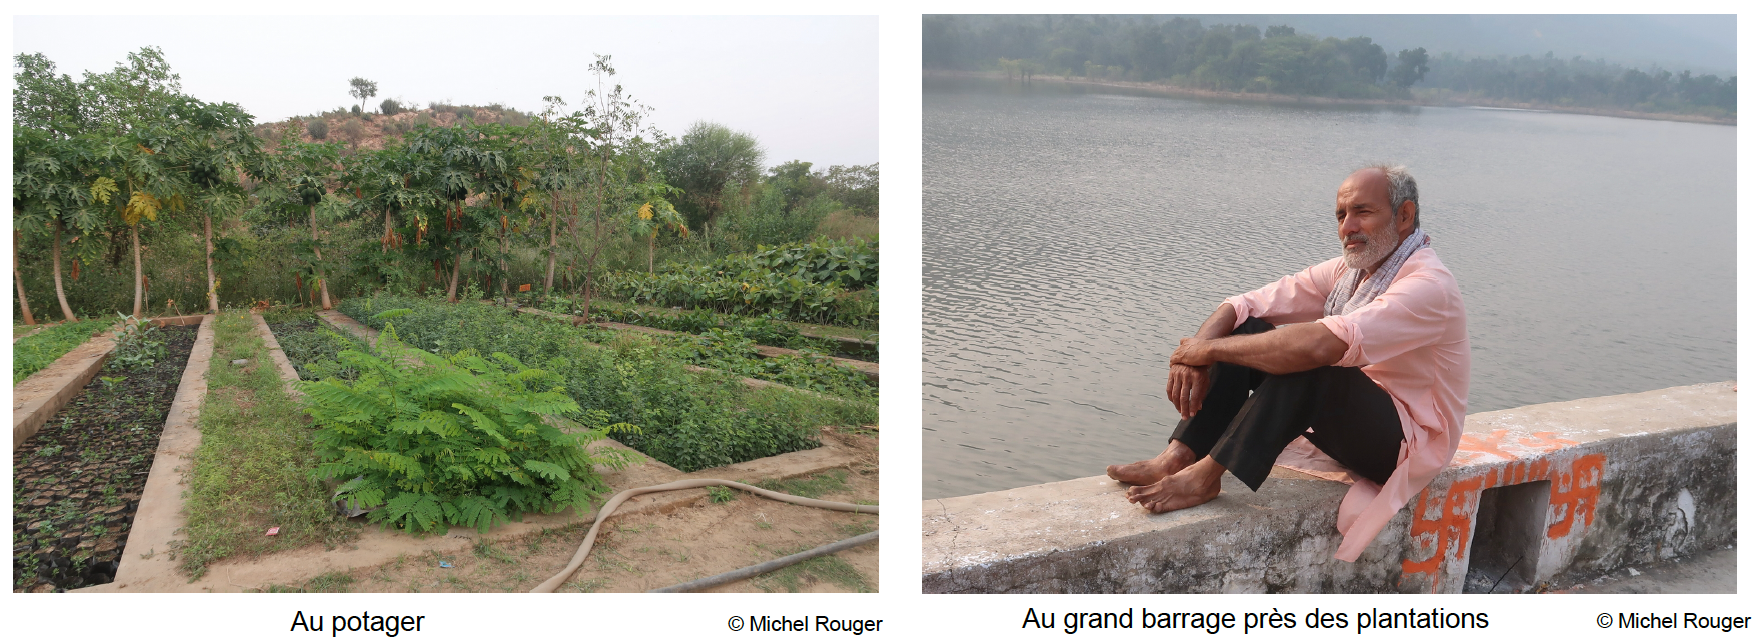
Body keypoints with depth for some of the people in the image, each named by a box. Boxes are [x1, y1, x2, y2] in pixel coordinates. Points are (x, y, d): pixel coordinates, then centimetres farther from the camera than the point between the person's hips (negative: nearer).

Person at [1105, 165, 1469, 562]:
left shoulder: (1428, 286, -23)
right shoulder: (1350, 269, 5)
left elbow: (1319, 344, -39)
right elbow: (1242, 306, -1)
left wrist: (1211, 349, -29)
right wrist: (1193, 356, -21)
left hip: (1405, 443, -8)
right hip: (1349, 419, 8)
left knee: (1307, 362, -35)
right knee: (1248, 329, -7)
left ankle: (1206, 476, -28)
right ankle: (1178, 457, -18)